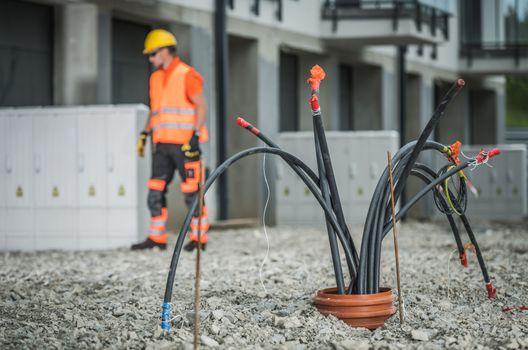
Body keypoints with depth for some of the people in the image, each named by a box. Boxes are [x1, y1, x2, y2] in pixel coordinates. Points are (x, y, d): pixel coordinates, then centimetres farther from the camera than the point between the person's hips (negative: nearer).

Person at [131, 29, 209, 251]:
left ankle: (199, 237, 4)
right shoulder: (156, 78, 17)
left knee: (191, 192, -3)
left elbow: (202, 106, -10)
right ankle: (157, 238, 9)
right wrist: (145, 133, 14)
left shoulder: (187, 75, -6)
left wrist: (195, 135, -18)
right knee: (155, 191, 4)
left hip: (184, 143, -7)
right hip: (162, 144, 7)